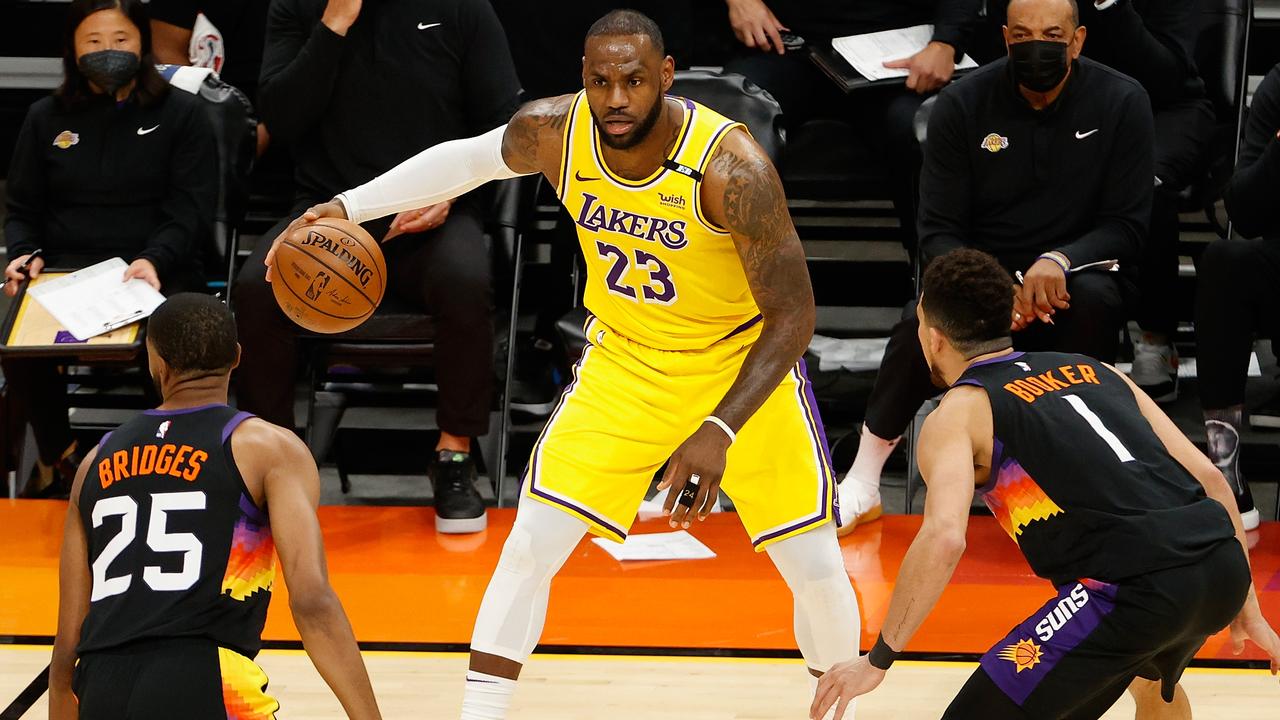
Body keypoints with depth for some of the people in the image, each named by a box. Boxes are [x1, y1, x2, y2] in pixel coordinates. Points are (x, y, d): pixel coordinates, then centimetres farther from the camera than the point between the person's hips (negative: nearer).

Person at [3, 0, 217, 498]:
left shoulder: (182, 115, 9)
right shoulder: (46, 119, 17)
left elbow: (191, 209, 0)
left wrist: (154, 260, -19)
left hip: (158, 272, -2)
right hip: (66, 271, 2)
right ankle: (56, 455, -7)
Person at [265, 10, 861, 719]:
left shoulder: (731, 167, -32)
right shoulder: (553, 132, -19)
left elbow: (792, 314, -27)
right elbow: (470, 158, 5)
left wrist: (719, 432, -37)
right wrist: (348, 206, -2)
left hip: (745, 364, -3)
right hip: (624, 360, 3)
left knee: (816, 568, -2)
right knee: (530, 545, -6)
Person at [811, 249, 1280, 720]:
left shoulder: (957, 414, 7)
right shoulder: (1094, 371, 24)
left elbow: (944, 539, -11)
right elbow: (1208, 478, 22)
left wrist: (878, 660, -5)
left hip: (1136, 588, -7)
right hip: (1222, 565, 7)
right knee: (1153, 674, 39)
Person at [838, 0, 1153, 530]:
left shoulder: (1121, 103, -5)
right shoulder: (963, 105, -4)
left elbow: (1127, 227, -6)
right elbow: (938, 232, -5)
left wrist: (1059, 260, -27)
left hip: (1075, 272, 0)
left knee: (1093, 300, -37)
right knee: (921, 324, -32)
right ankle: (863, 482, -15)